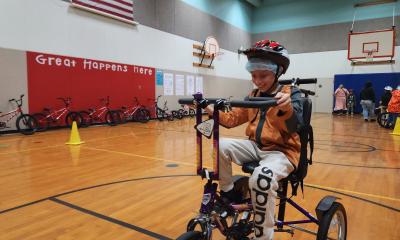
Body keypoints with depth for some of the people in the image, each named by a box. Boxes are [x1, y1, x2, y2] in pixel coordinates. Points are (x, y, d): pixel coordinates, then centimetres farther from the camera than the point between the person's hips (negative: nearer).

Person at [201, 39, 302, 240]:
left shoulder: (290, 93, -7)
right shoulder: (254, 95, 10)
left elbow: (295, 126, -23)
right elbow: (232, 119, 6)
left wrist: (286, 106, -45)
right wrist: (210, 109, -9)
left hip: (282, 151, -5)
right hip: (256, 146, 5)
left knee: (261, 177, -36)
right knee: (221, 146, -20)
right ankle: (228, 193, 0)